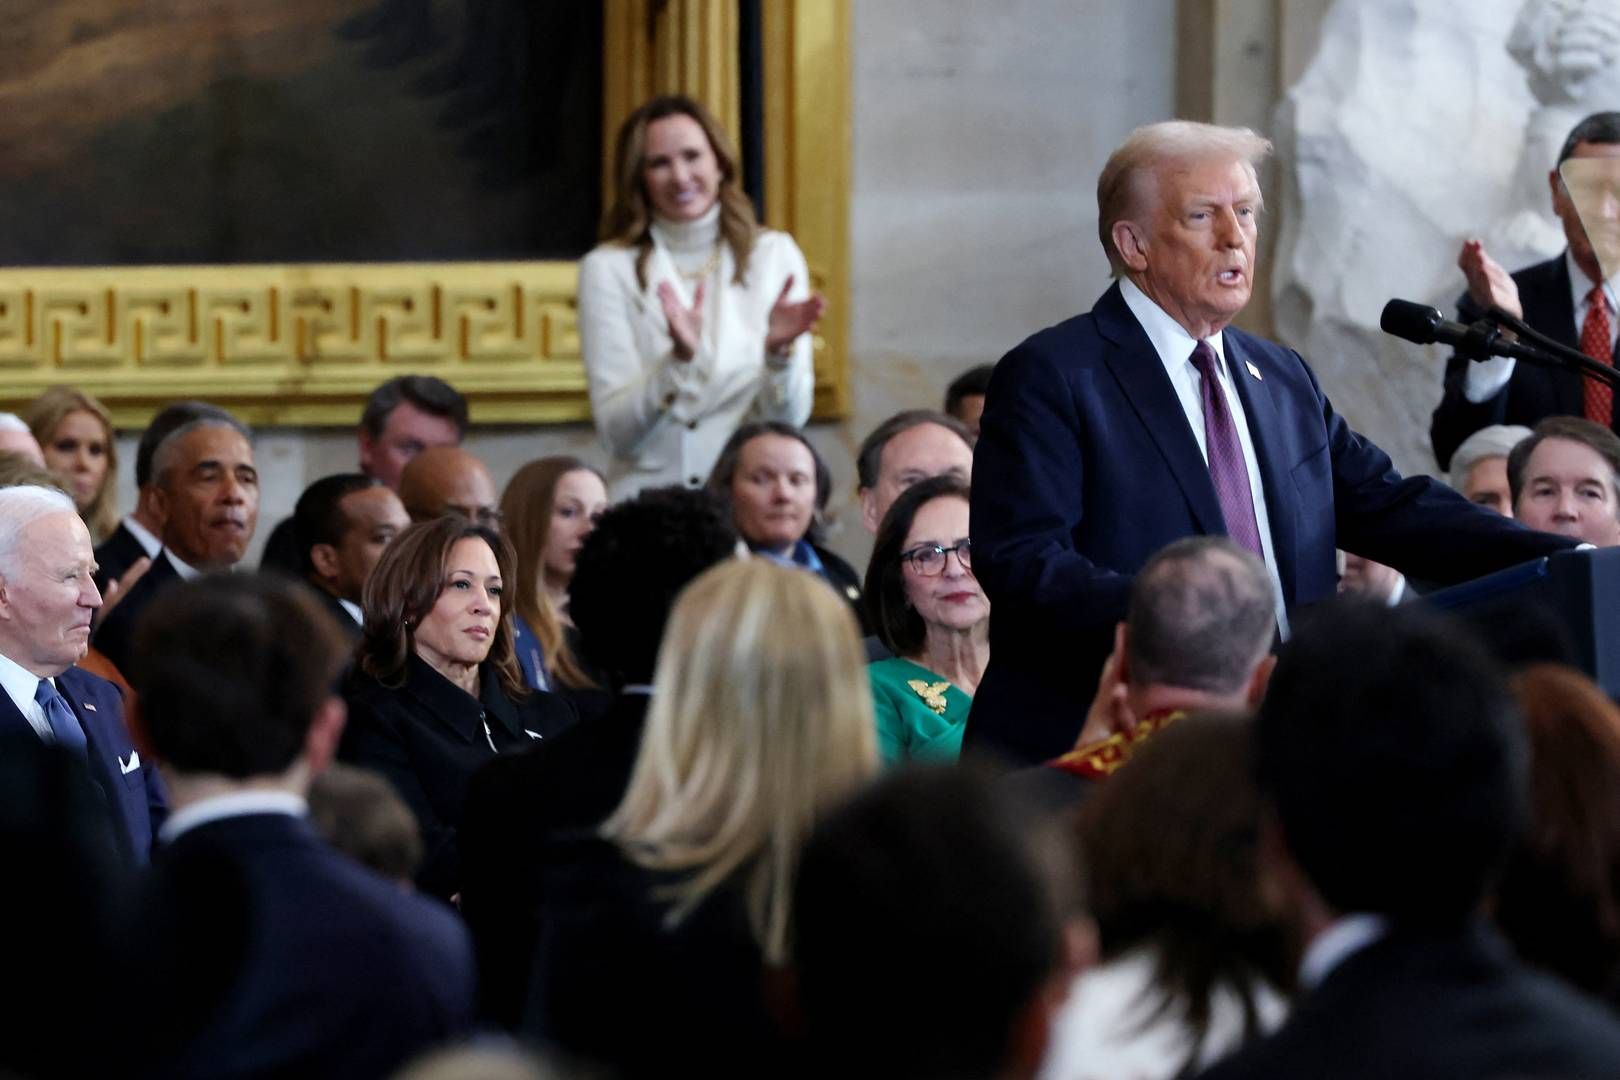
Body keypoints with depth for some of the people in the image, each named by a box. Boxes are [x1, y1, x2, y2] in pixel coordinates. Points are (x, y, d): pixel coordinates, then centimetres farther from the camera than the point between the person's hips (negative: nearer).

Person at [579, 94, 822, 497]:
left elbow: (788, 419, 5)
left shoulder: (774, 255, 9)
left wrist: (779, 350, -13)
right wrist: (680, 358, -17)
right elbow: (616, 433, -3)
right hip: (648, 492, -1)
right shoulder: (609, 268, 4)